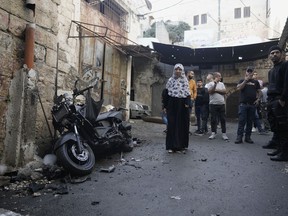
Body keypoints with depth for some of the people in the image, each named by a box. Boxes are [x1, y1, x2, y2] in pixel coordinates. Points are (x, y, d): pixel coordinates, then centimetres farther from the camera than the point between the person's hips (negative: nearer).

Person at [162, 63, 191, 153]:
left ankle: (182, 145, 14)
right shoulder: (170, 80, 7)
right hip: (172, 105, 0)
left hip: (182, 105, 0)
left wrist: (187, 103, -15)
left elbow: (188, 94, 2)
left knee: (182, 125, 3)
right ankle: (171, 146, 2)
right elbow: (166, 93, 6)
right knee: (172, 125, -3)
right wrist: (165, 106, 0)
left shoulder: (185, 81, 7)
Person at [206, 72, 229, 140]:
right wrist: (215, 83, -16)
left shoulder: (222, 84, 12)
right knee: (213, 119, 2)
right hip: (213, 104, -3)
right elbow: (210, 91, -15)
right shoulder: (210, 84, 1)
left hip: (222, 104, 3)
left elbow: (224, 91, -1)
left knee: (223, 119, 3)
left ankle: (224, 134, 8)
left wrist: (216, 90, -8)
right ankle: (213, 133, 12)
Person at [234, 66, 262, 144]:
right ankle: (239, 137, -7)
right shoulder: (242, 81, 9)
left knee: (250, 122, 5)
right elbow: (238, 88, -8)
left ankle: (248, 137, 11)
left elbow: (259, 91, 17)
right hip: (243, 104, -2)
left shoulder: (255, 82, 14)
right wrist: (246, 80, -10)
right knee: (241, 121, -7)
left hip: (252, 105, 3)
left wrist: (258, 99, 1)